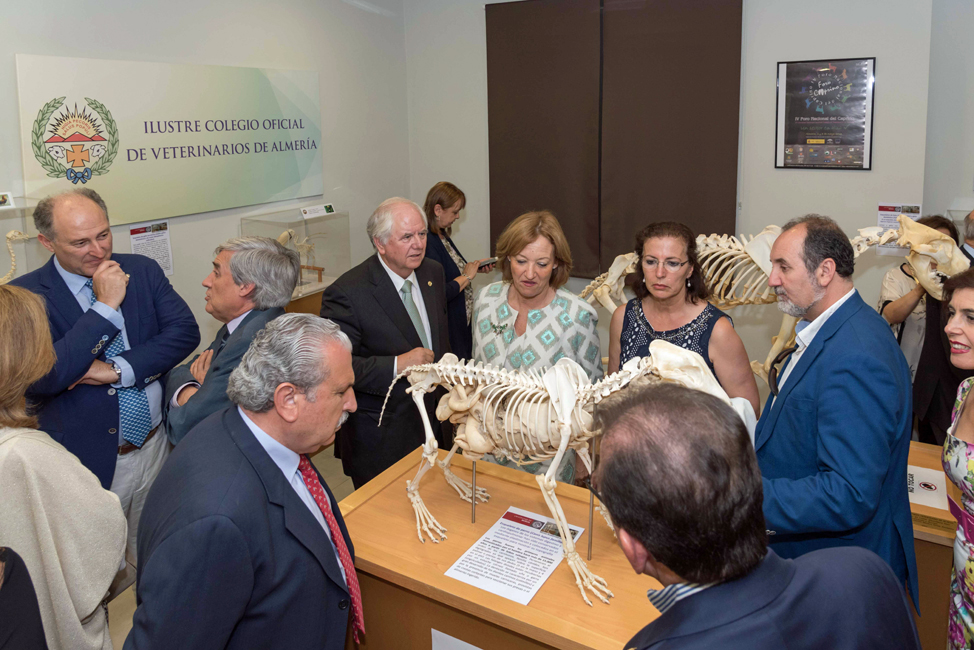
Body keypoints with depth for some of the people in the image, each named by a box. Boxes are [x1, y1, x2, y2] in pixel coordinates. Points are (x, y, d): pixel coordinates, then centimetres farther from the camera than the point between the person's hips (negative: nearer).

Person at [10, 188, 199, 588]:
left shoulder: (142, 271, 0)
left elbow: (184, 331, -8)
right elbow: (40, 378, -24)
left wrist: (116, 370, -19)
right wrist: (106, 306, -25)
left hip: (157, 446, 3)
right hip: (90, 462, -3)